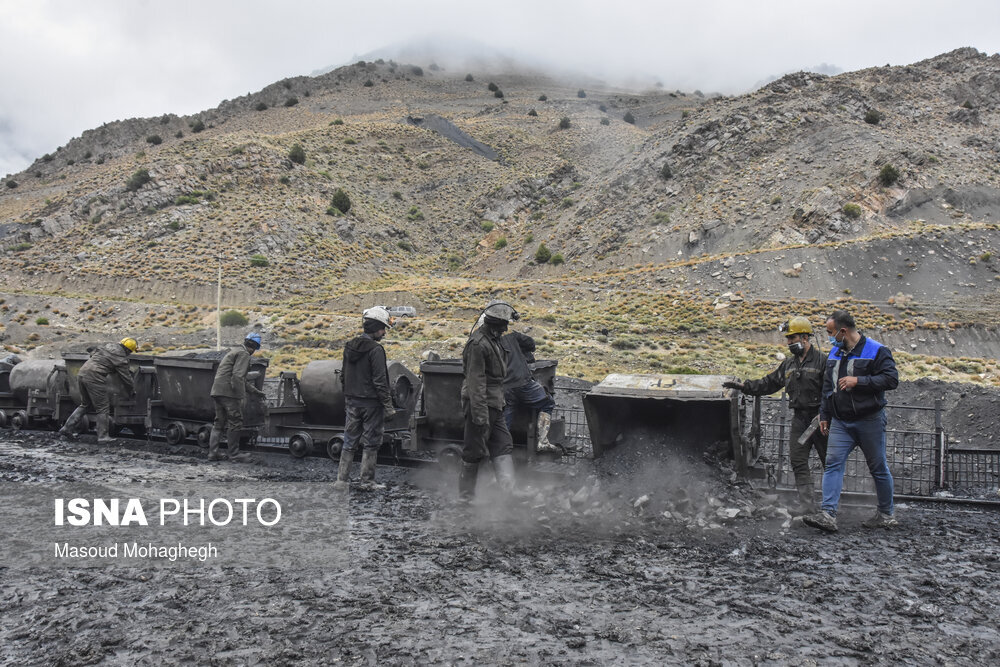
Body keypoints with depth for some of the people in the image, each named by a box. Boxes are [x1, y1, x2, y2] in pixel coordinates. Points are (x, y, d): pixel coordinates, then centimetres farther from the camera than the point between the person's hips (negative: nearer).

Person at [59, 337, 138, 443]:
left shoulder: (109, 346, 14)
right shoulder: (121, 359, -7)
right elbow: (126, 378, 1)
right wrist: (132, 391, 18)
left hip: (82, 373, 8)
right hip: (94, 378, -8)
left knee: (86, 405, 22)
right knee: (103, 408, 2)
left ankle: (67, 428, 20)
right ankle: (103, 436, 5)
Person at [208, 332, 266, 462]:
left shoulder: (234, 351, 25)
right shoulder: (243, 354, -7)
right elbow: (237, 376, -19)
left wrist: (255, 391, 36)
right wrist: (241, 395, -20)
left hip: (218, 391, 10)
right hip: (229, 392, -10)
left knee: (219, 422, 14)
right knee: (235, 422, -3)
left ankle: (213, 453, 14)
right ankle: (234, 454, 2)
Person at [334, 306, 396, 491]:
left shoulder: (349, 346, 8)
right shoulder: (375, 350, -16)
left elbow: (343, 376, 15)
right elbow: (380, 381, -18)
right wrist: (388, 406, -14)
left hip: (352, 401, 7)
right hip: (371, 403, -7)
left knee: (349, 441, 12)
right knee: (370, 443, 4)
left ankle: (342, 480, 12)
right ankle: (367, 481, 10)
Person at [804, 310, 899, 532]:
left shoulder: (876, 351, -7)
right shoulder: (834, 354, 13)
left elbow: (891, 379, -16)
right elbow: (827, 387, 20)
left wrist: (858, 381, -22)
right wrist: (824, 415, 18)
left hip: (870, 421, -5)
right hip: (840, 422, 5)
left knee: (878, 468, 7)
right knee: (833, 464, -8)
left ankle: (886, 514, 23)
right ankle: (828, 514, -14)